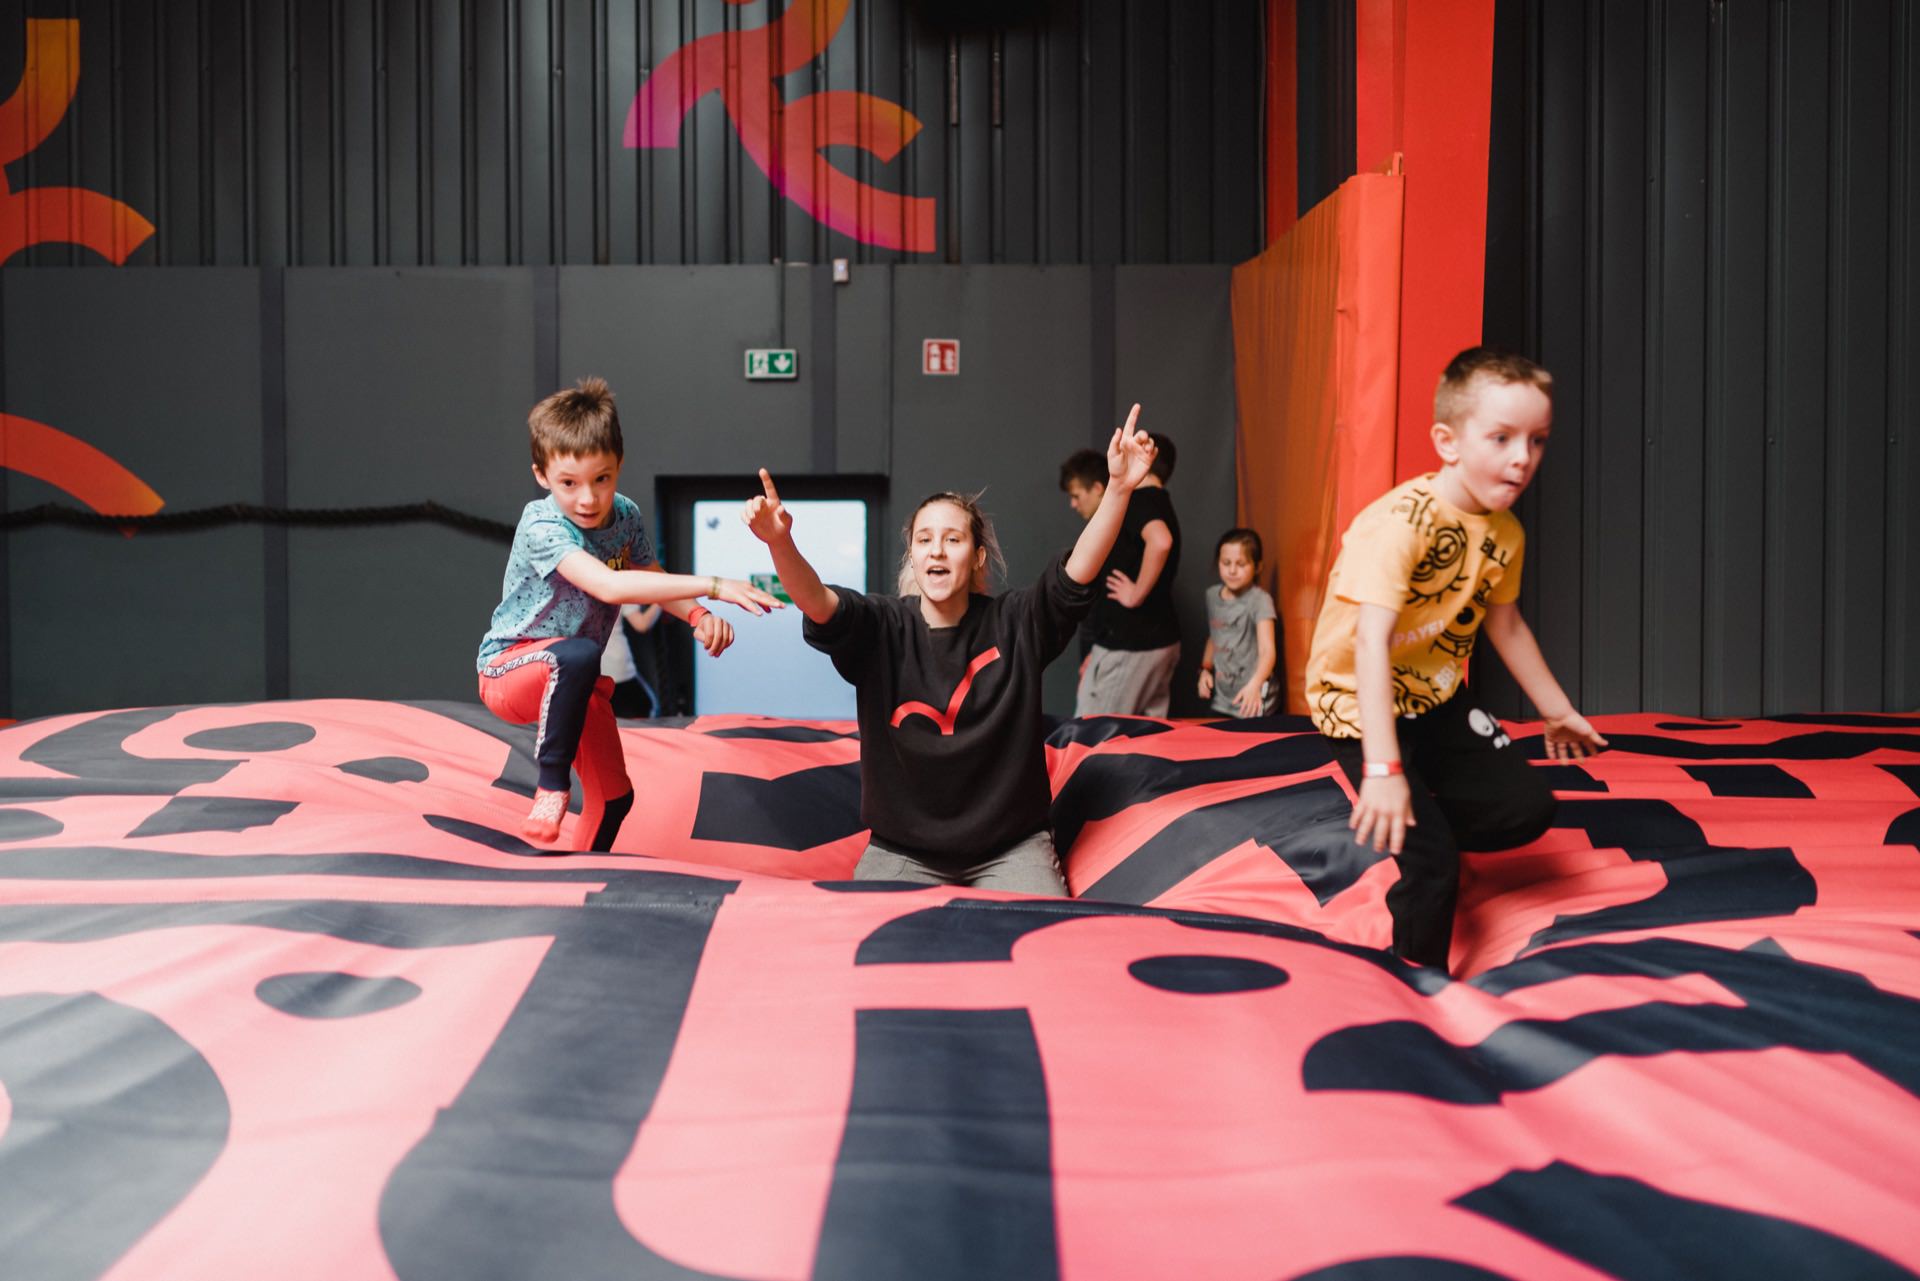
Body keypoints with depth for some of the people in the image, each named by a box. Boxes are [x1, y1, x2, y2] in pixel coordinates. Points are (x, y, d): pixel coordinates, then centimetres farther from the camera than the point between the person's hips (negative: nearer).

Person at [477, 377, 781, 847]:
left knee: (613, 797, 7)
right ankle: (552, 785, -23)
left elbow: (654, 579, 7)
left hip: (574, 682, 7)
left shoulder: (626, 515, -7)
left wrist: (699, 616, -16)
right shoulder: (542, 525, -28)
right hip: (510, 670, -7)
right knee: (578, 654, -40)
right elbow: (609, 586, -43)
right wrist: (712, 586, -47)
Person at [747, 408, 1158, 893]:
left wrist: (1118, 489, -31)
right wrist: (780, 543, -44)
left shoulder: (1015, 624, -4)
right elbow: (818, 603, -24)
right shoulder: (882, 626, -6)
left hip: (1011, 847, 0)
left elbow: (1078, 571, -17)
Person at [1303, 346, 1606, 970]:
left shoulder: (1505, 534, -4)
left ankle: (1420, 832, 27)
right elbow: (1372, 643, -37)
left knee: (1526, 809, 2)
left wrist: (1558, 710, 21)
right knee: (1431, 856, -12)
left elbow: (1505, 624, 13)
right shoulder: (1399, 522, -30)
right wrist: (1383, 768, -43)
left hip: (1437, 697, 7)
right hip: (1360, 701, -7)